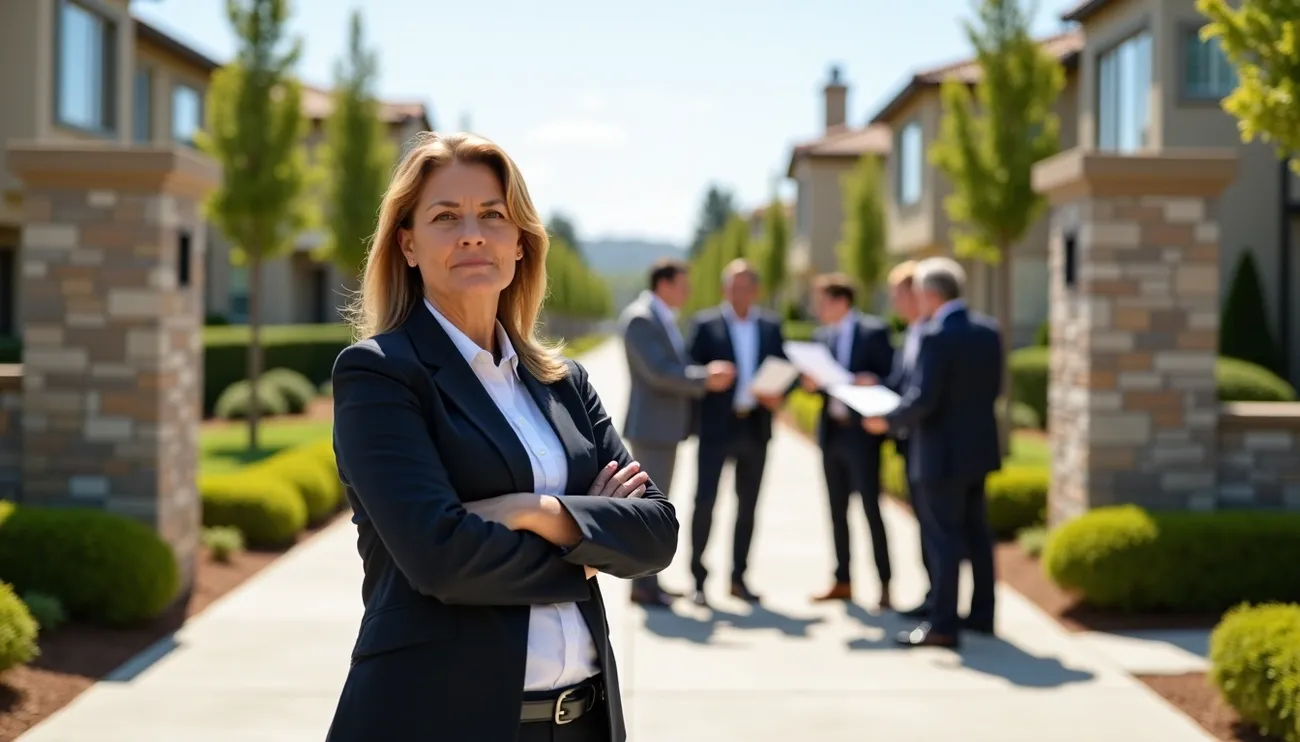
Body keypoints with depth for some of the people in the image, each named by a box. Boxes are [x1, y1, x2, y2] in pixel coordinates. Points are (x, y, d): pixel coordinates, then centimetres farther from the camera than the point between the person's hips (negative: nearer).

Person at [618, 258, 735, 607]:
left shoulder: (664, 319, 17)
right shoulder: (639, 318, -15)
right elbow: (658, 371, -22)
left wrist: (708, 372, 3)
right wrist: (705, 378, -18)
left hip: (666, 425, 10)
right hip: (651, 426, -10)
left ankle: (648, 581, 18)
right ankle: (643, 585, -3)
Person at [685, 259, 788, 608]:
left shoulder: (771, 326, 10)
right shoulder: (704, 324, -1)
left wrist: (779, 395, -10)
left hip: (755, 428, 4)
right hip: (716, 427, -4)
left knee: (748, 505, 10)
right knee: (705, 503, -5)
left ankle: (738, 577, 20)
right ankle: (698, 579, 2)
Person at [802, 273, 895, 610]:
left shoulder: (874, 332, -7)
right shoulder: (822, 335, 12)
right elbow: (819, 380, 15)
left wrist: (873, 383, -26)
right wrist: (812, 384, -6)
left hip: (860, 432, -7)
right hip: (831, 431, 7)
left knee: (871, 508, -5)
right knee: (836, 510, 11)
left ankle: (885, 584, 0)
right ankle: (843, 581, 20)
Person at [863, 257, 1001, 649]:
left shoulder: (937, 337, -20)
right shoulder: (988, 330, 5)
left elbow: (923, 399, -22)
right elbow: (993, 387, 11)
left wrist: (887, 421, -8)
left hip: (943, 451, -8)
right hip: (979, 445, 8)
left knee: (943, 537, -3)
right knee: (976, 532, 17)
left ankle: (943, 625, 0)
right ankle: (981, 614, 25)